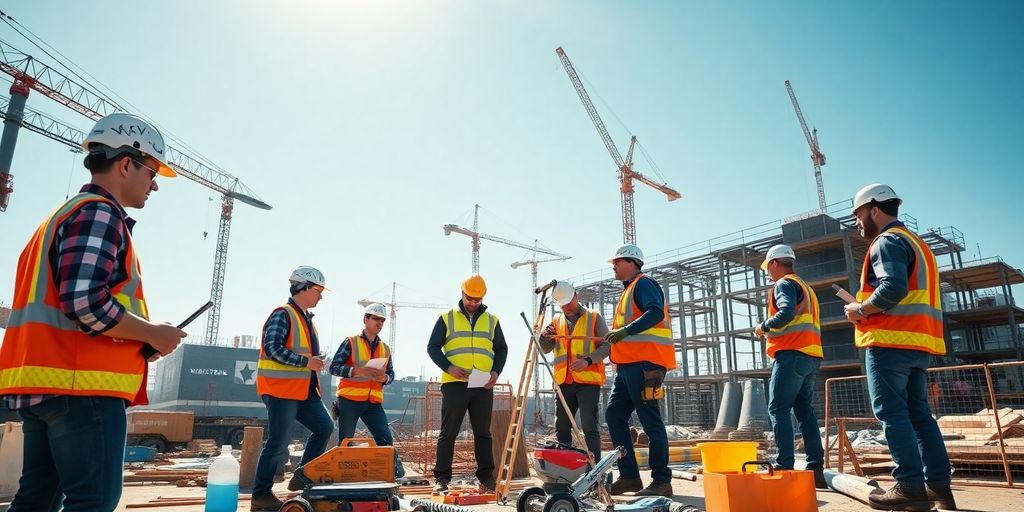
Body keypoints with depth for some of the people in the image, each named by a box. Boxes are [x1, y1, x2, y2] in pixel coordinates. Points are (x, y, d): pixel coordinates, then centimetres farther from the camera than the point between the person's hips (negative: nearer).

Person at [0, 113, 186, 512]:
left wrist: (140, 339, 16)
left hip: (42, 380, 10)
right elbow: (84, 301, -23)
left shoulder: (63, 214, 23)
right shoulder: (100, 213, -10)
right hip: (81, 382, -10)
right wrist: (153, 335, -10)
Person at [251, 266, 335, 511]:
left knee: (324, 427, 5)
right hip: (281, 389, -9)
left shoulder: (306, 318, 17)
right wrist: (306, 362, -22)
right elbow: (272, 349, -22)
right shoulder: (283, 315, -12)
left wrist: (314, 361, 13)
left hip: (305, 390, 9)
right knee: (278, 443, -4)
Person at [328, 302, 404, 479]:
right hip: (350, 399, -4)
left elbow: (391, 374, 20)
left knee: (386, 439, -4)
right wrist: (357, 371, -20)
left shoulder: (385, 348, 15)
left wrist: (385, 378, -4)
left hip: (374, 402, 4)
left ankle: (395, 470, 3)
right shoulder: (351, 342, 1)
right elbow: (334, 367, -6)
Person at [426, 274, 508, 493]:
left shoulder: (492, 320, 12)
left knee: (483, 432, 6)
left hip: (483, 386, 2)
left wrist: (496, 371, -2)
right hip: (454, 384, -2)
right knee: (448, 432, 3)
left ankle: (486, 478, 13)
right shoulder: (447, 318, 5)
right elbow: (432, 347, 4)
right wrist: (449, 368, -12)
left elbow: (502, 349, 16)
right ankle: (441, 478, 11)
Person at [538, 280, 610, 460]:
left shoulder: (594, 317, 3)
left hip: (588, 380, -5)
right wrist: (545, 336, -12)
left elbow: (607, 346, -3)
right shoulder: (556, 321, 15)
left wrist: (588, 360, -19)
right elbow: (546, 349, 11)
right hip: (564, 381, 5)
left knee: (589, 427, -8)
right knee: (561, 428, 9)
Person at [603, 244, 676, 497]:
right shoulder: (628, 290, 26)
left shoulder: (643, 284, -4)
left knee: (650, 421, -6)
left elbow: (655, 313, -22)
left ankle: (661, 481, 2)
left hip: (644, 363, -10)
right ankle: (629, 476, 12)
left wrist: (624, 331, -27)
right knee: (614, 416, 7)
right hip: (627, 365, 10)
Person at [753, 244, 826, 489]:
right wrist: (772, 331, 19)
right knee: (804, 411, 8)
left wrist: (764, 327, -6)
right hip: (811, 355, 9)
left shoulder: (784, 283, -2)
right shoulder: (804, 287, 26)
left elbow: (786, 312, -20)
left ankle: (784, 467, -12)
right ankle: (816, 469, 5)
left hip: (792, 354, -9)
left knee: (778, 409, -8)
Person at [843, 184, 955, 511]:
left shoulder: (887, 241, -7)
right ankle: (939, 486, 12)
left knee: (891, 413, -7)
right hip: (919, 343, 10)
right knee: (919, 414, 11)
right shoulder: (917, 243, 24)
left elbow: (893, 288, -23)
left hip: (890, 341, -10)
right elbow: (916, 297, 22)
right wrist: (869, 308, 17)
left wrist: (861, 309, -9)